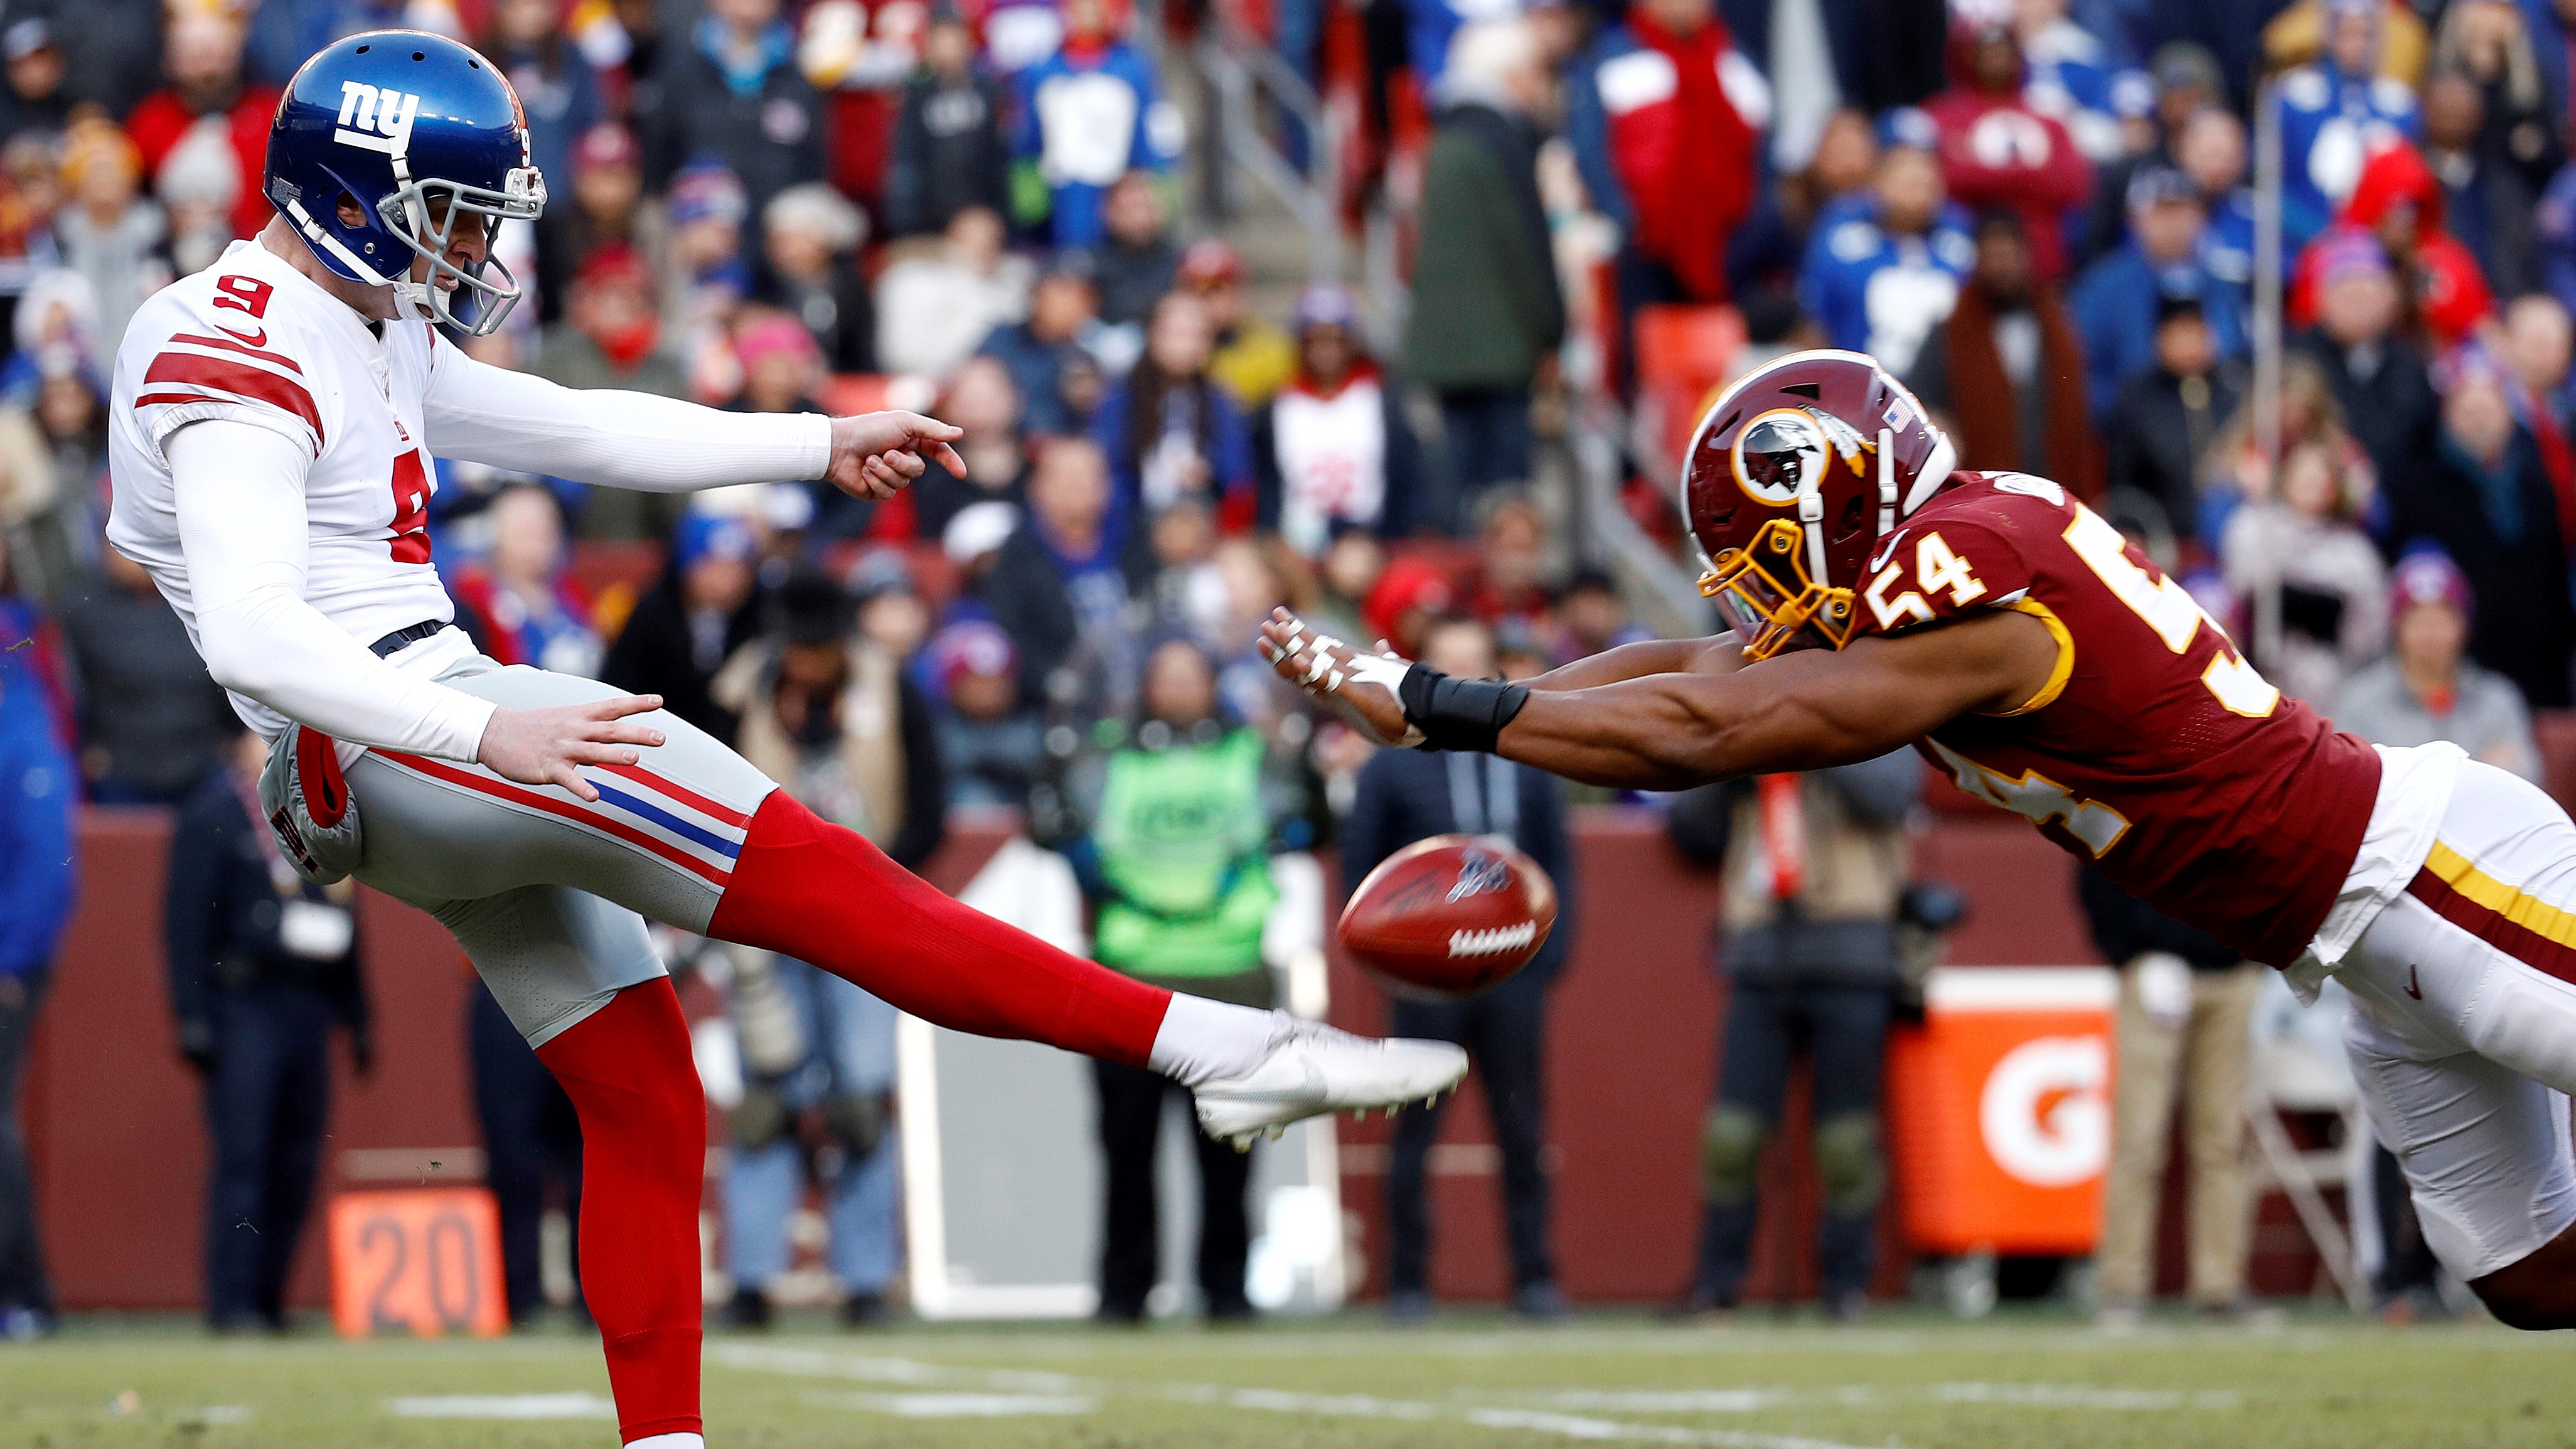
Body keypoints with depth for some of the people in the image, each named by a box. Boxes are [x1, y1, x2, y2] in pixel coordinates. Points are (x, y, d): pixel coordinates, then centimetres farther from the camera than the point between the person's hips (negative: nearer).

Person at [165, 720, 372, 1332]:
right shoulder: (213, 816, -3)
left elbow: (340, 922, 23)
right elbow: (187, 923, -7)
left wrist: (357, 1017, 20)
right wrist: (193, 1017, -14)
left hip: (309, 1007, 7)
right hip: (243, 1003, -7)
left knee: (297, 1164, 6)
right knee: (242, 1155, -10)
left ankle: (267, 1299, 12)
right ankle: (232, 1301, -8)